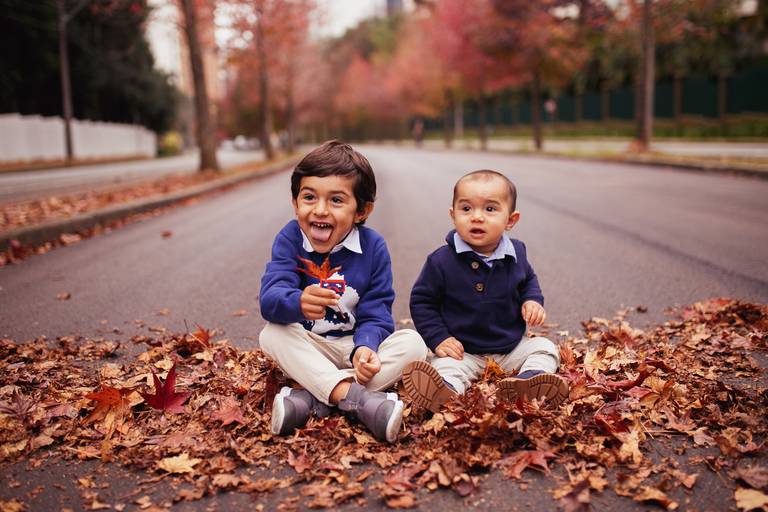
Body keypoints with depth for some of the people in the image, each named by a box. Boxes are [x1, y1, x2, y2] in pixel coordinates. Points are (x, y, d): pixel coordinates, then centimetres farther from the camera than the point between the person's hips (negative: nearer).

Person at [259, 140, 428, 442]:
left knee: (412, 343, -24)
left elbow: (375, 314, -11)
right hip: (310, 349, 0)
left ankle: (312, 399, -34)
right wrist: (297, 302, -52)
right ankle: (355, 396, -41)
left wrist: (365, 347, -34)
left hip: (357, 344, 1)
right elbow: (270, 297, -27)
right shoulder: (289, 239, -11)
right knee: (271, 335, -28)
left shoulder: (373, 247, -10)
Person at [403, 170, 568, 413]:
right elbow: (422, 300, -4)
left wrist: (533, 300, -2)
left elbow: (528, 280, 20)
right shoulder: (441, 261, -14)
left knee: (545, 347, -11)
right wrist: (438, 338, -14)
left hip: (512, 347, 4)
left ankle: (530, 380, -41)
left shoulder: (515, 253, -2)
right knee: (443, 366, -28)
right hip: (463, 352, -4)